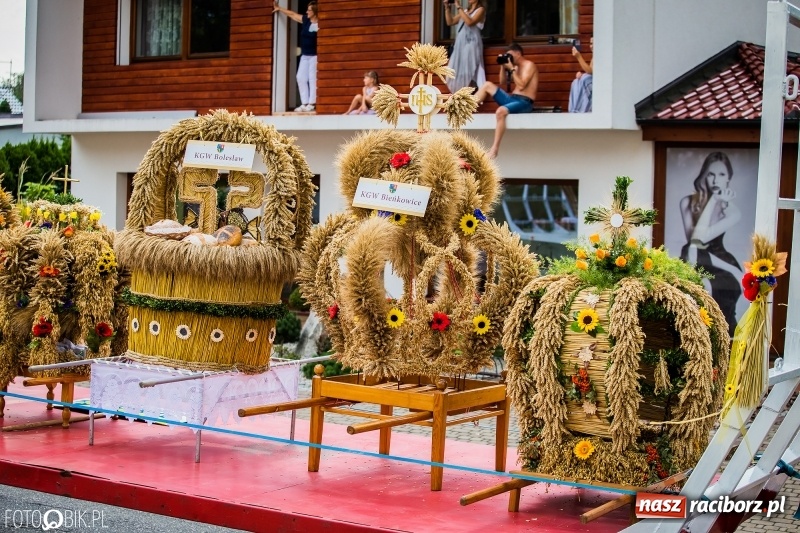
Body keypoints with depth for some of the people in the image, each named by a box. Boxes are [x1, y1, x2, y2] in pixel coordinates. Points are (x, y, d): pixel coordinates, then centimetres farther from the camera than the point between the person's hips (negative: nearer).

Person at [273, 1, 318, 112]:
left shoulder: (320, 25, -11)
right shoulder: (305, 20, 8)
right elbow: (292, 14, 18)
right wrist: (279, 8, 25)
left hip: (314, 56, -7)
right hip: (304, 55, 7)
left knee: (312, 78, -8)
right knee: (301, 78, 3)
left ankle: (312, 104, -7)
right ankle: (304, 103, 4)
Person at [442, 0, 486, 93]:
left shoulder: (481, 9, 0)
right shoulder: (466, 11, 21)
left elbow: (470, 22, -16)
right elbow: (450, 22, 20)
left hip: (471, 45, -7)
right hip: (460, 45, 7)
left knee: (469, 73, -14)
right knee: (458, 73, 3)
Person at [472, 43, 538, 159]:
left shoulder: (529, 65, -6)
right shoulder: (516, 67, 19)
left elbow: (521, 85, -18)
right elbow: (503, 82, 21)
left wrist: (512, 69, -14)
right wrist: (503, 66, 9)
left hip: (524, 102, -9)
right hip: (512, 99, 9)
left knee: (501, 111, -38)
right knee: (488, 85, 4)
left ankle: (495, 149, -38)